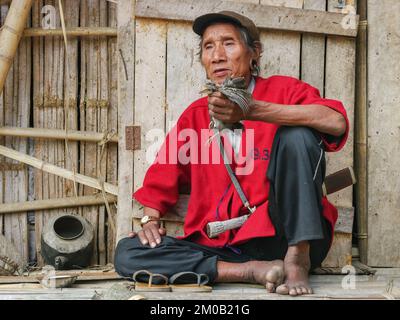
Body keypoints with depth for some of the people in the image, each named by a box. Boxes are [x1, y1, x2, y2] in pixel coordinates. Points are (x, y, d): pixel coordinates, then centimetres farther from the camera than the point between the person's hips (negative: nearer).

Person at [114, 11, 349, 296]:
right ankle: (253, 271, -19)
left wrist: (251, 111, -27)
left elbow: (336, 121, -20)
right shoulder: (195, 116, 14)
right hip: (221, 248, 4)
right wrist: (150, 221, -2)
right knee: (127, 254, -16)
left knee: (297, 133, -23)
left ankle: (298, 258, -18)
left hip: (281, 238, -3)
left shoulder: (283, 91, 2)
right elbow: (161, 179, 18)